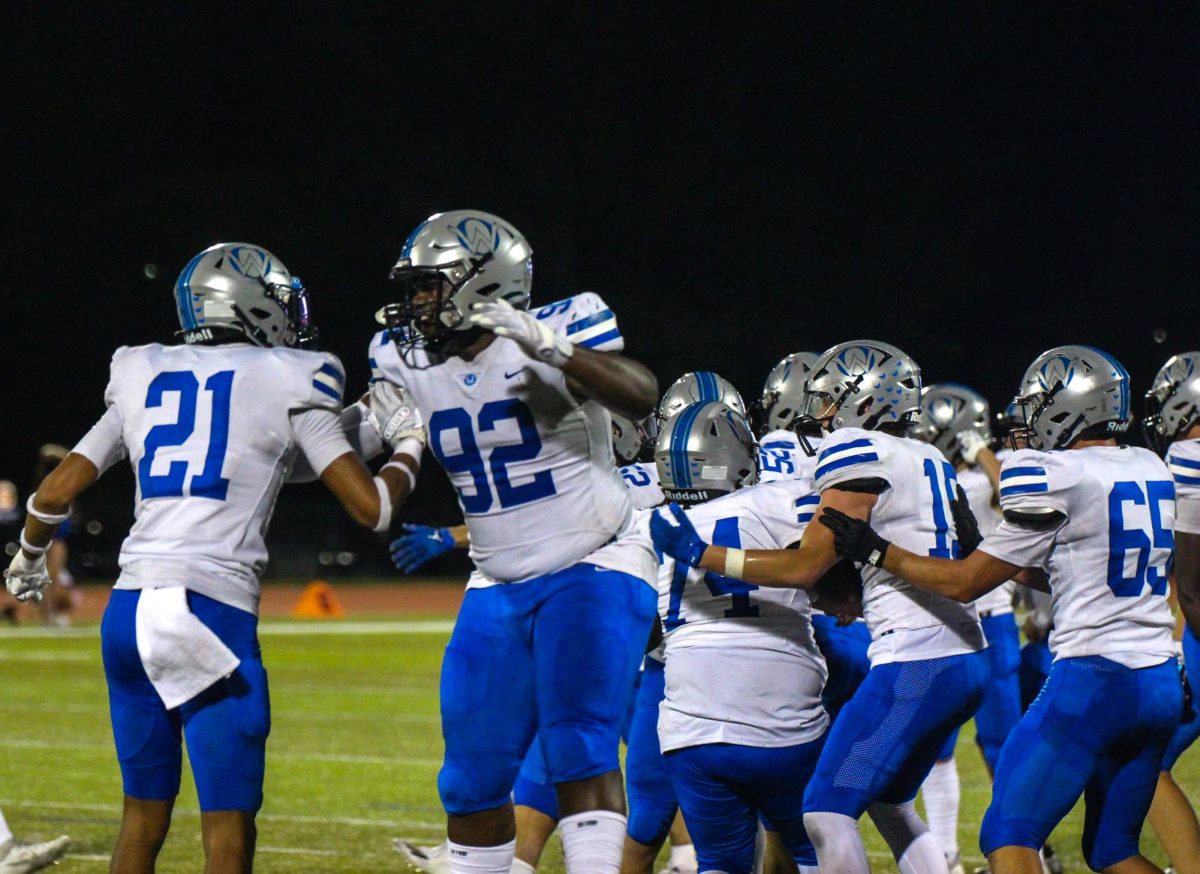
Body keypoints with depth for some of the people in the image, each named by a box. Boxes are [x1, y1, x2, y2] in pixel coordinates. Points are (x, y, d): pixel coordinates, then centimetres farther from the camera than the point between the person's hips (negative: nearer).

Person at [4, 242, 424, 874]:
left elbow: (55, 492, 18)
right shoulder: (286, 383, 3)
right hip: (209, 610, -5)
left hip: (128, 609, 5)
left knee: (144, 812, 17)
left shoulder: (144, 379, 16)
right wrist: (409, 446, 22)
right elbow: (371, 507, 2)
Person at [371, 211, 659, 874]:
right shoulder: (408, 360, 4)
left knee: (579, 749, -20)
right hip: (499, 588, 6)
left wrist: (545, 346, -40)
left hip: (593, 570, -6)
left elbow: (641, 398, -31)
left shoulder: (560, 330, -13)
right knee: (473, 777, 6)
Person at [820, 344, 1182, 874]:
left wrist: (874, 550, 5)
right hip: (1162, 685, 8)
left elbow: (965, 583, -5)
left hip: (1092, 680, -8)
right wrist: (988, 541, 27)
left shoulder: (1056, 478, -10)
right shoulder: (1152, 471, 13)